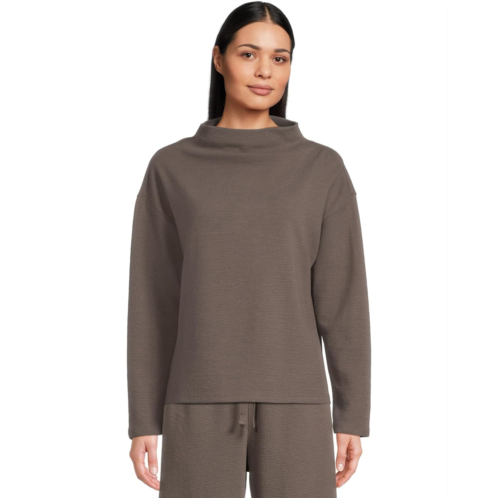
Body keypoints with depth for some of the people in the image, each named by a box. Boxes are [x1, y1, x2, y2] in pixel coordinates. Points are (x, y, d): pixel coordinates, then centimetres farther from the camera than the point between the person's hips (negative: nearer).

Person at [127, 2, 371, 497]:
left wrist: (352, 415, 0)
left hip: (293, 403, 0)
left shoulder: (323, 168, 5)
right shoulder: (172, 168, 5)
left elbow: (343, 298, 3)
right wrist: (143, 420, 2)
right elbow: (152, 302, 5)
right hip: (203, 401, 0)